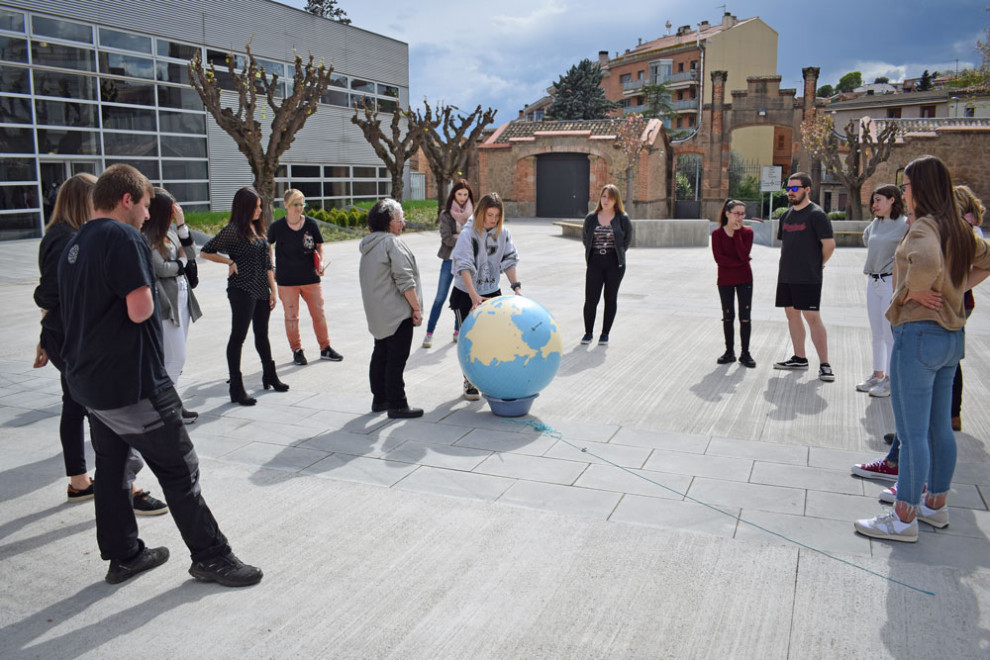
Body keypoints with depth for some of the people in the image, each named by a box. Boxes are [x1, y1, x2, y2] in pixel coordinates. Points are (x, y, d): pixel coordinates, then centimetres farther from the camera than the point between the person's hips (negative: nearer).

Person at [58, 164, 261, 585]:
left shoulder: (73, 246, 13)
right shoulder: (124, 238, -17)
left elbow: (78, 309, 20)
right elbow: (140, 310, -23)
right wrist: (148, 296, -3)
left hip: (89, 381, 10)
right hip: (131, 383, -9)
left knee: (110, 468, 16)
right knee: (180, 470, 0)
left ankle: (123, 556, 27)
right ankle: (210, 557, 9)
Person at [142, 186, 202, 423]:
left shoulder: (171, 232, 9)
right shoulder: (146, 238, -13)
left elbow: (191, 255, 5)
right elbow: (162, 269, -17)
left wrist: (181, 225, -2)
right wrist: (182, 262, 2)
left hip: (182, 300, 8)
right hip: (165, 304, -8)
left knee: (175, 359, 12)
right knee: (175, 359, -5)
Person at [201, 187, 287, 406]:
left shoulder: (257, 228, 12)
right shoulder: (233, 230, -10)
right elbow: (205, 251, -9)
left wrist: (272, 289, 11)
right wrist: (230, 262, -9)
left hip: (261, 291, 7)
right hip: (242, 291, -7)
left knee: (262, 335, 18)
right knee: (238, 336, -3)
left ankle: (270, 376, 33)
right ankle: (236, 388, 1)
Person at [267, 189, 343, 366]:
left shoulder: (311, 224, -2)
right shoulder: (277, 227, -6)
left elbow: (319, 245, 10)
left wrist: (321, 261, -6)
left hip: (310, 277, 2)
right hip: (287, 280, -1)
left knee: (319, 313, 7)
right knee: (291, 316, 6)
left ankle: (325, 348, 20)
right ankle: (297, 351, 19)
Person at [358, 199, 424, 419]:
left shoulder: (369, 246, 15)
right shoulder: (392, 243, -15)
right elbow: (404, 280, -19)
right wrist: (417, 308, -14)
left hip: (377, 314, 10)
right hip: (397, 313, -10)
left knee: (380, 355, 16)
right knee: (396, 359, -5)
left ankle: (379, 399, 25)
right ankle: (397, 405, -1)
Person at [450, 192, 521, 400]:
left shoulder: (503, 233, -1)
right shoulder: (468, 234, -17)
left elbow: (509, 262, 3)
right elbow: (464, 267, -25)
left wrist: (516, 286, -11)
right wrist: (474, 296, -35)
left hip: (492, 292, 4)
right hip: (466, 295, -4)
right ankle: (470, 383, 18)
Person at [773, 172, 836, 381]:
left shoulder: (816, 214, -9)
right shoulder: (787, 215, 14)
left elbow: (829, 244, -11)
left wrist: (819, 263, 0)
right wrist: (789, 263, 14)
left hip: (808, 278, -8)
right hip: (786, 276, 8)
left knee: (812, 317, -8)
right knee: (792, 314, 12)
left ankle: (824, 365, -4)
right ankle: (799, 358, 23)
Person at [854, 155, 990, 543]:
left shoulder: (923, 226, -16)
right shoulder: (958, 228, 11)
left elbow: (927, 265, -36)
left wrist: (914, 292, -18)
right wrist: (958, 289, 15)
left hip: (918, 333, -9)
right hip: (952, 335, 9)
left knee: (912, 432, -2)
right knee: (939, 427, 18)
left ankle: (904, 518, 6)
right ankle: (936, 505, 30)